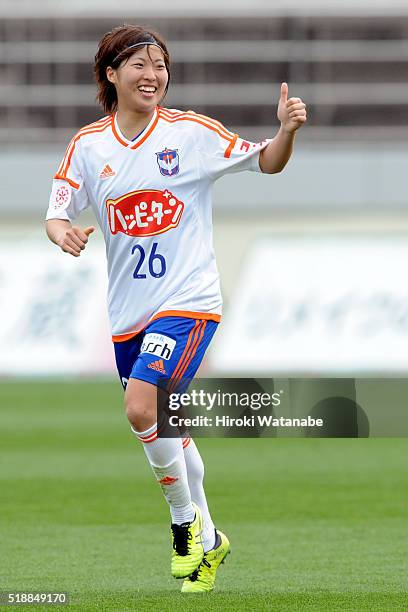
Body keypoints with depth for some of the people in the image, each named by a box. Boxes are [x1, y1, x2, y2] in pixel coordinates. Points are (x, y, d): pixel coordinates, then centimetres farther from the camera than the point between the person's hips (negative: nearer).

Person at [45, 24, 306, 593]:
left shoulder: (191, 131, -6)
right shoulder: (89, 145, 1)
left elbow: (266, 163, 2)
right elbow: (57, 212, 4)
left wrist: (287, 130, -18)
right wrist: (63, 232, -20)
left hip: (188, 301, -4)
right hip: (128, 310, 4)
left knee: (142, 407, -22)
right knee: (166, 428, 12)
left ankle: (187, 521, -1)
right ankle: (206, 540, 30)